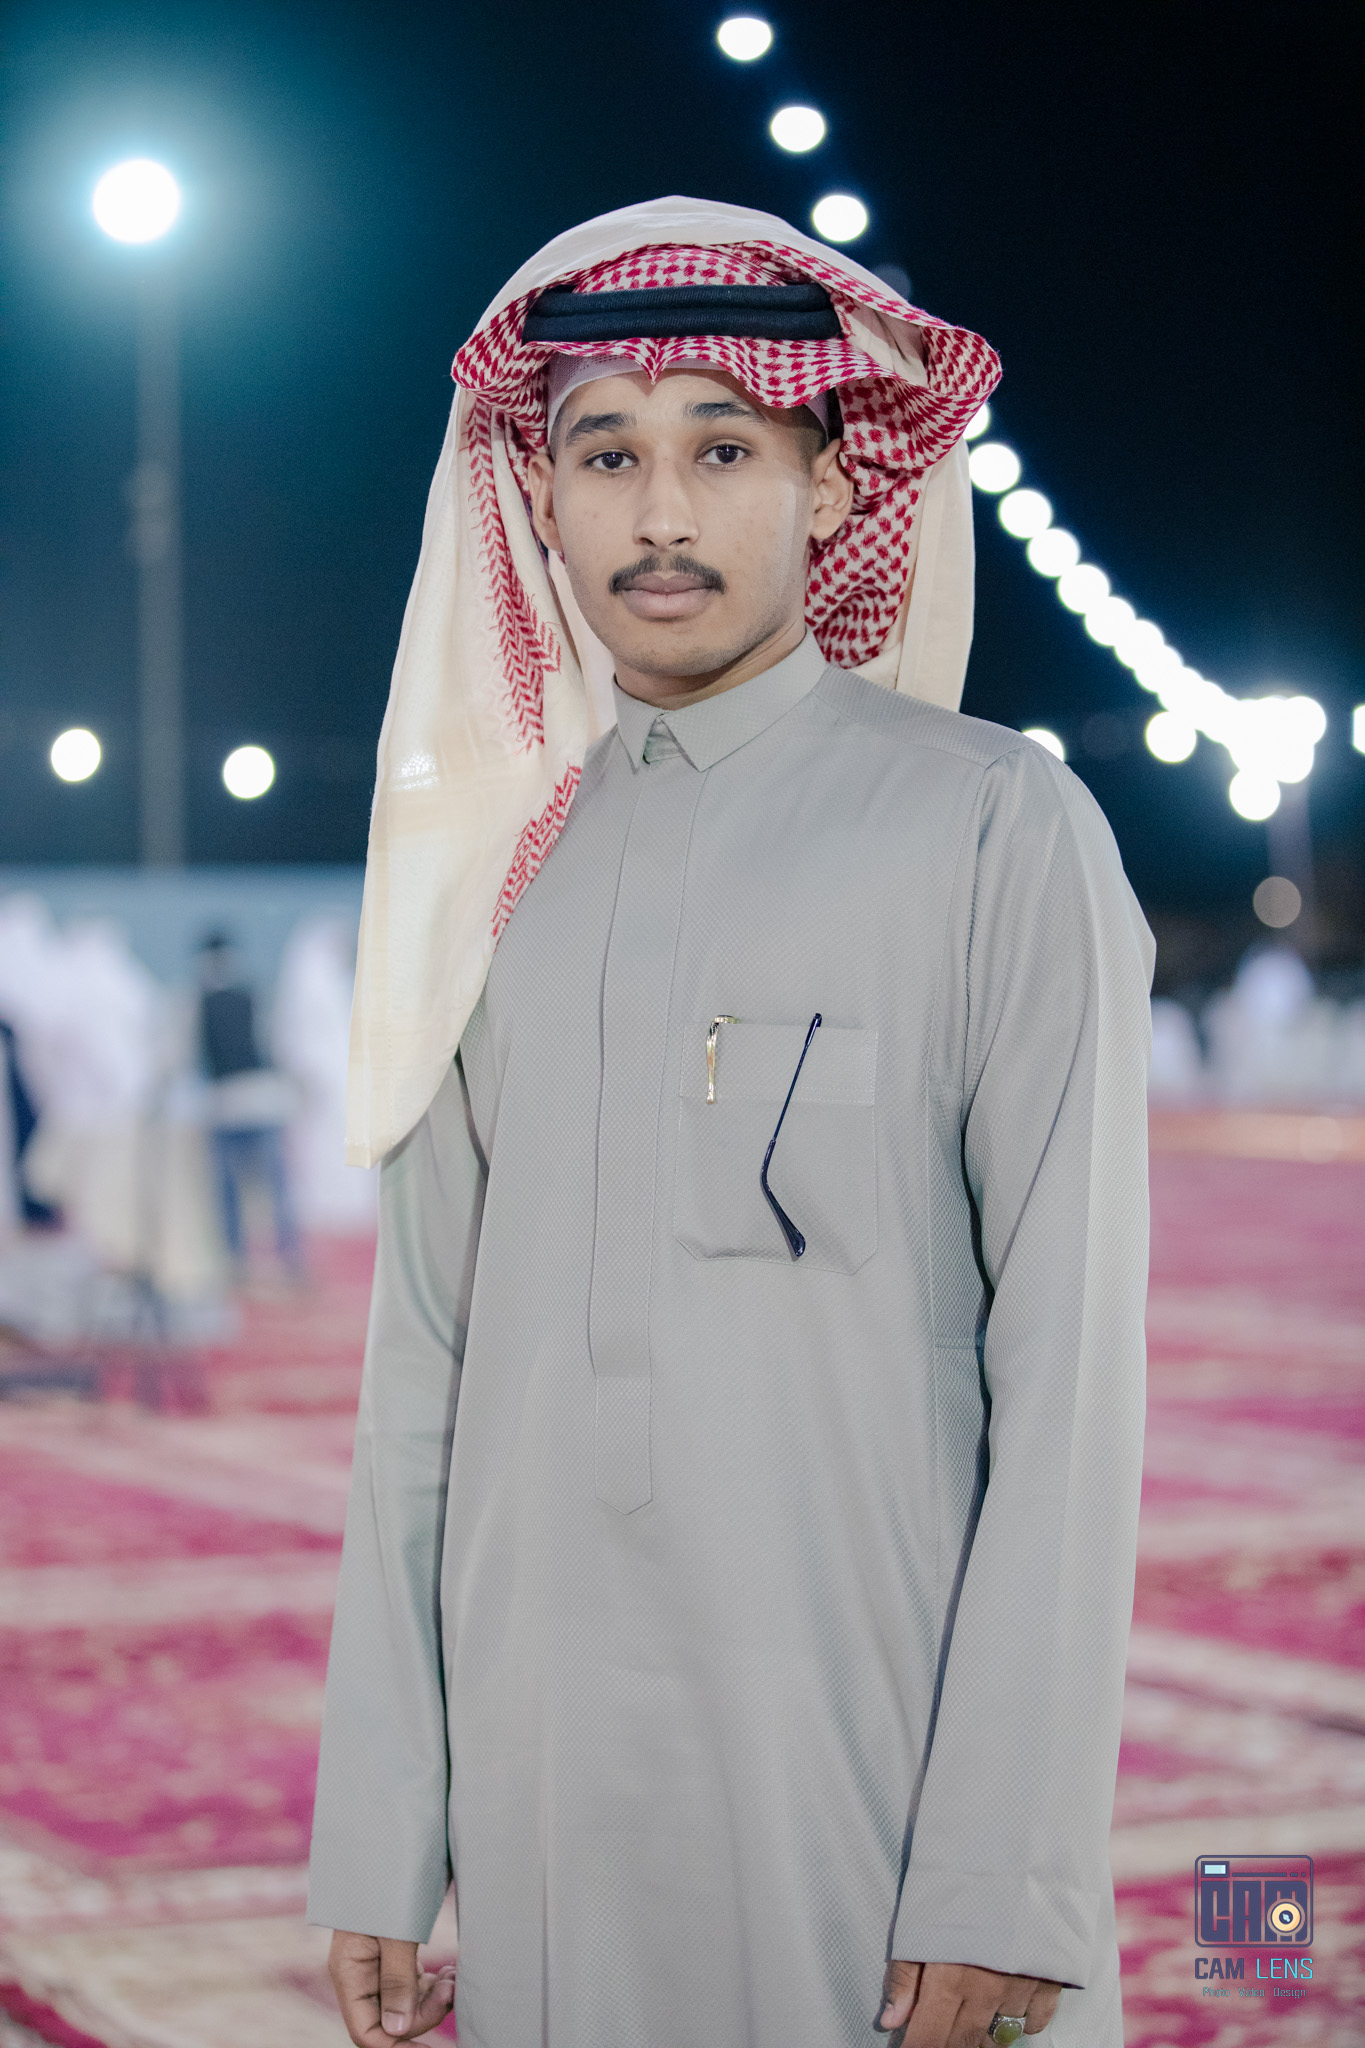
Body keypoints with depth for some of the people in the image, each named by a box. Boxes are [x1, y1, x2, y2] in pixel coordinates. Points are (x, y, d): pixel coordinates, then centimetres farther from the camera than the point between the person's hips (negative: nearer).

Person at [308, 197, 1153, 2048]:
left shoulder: (999, 831, -2)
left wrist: (1005, 1885, -12)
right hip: (541, 1789, 4)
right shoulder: (498, 870, 11)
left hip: (881, 1767, -4)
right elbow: (423, 1367, 10)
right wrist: (375, 1847, 6)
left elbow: (1068, 1368, -7)